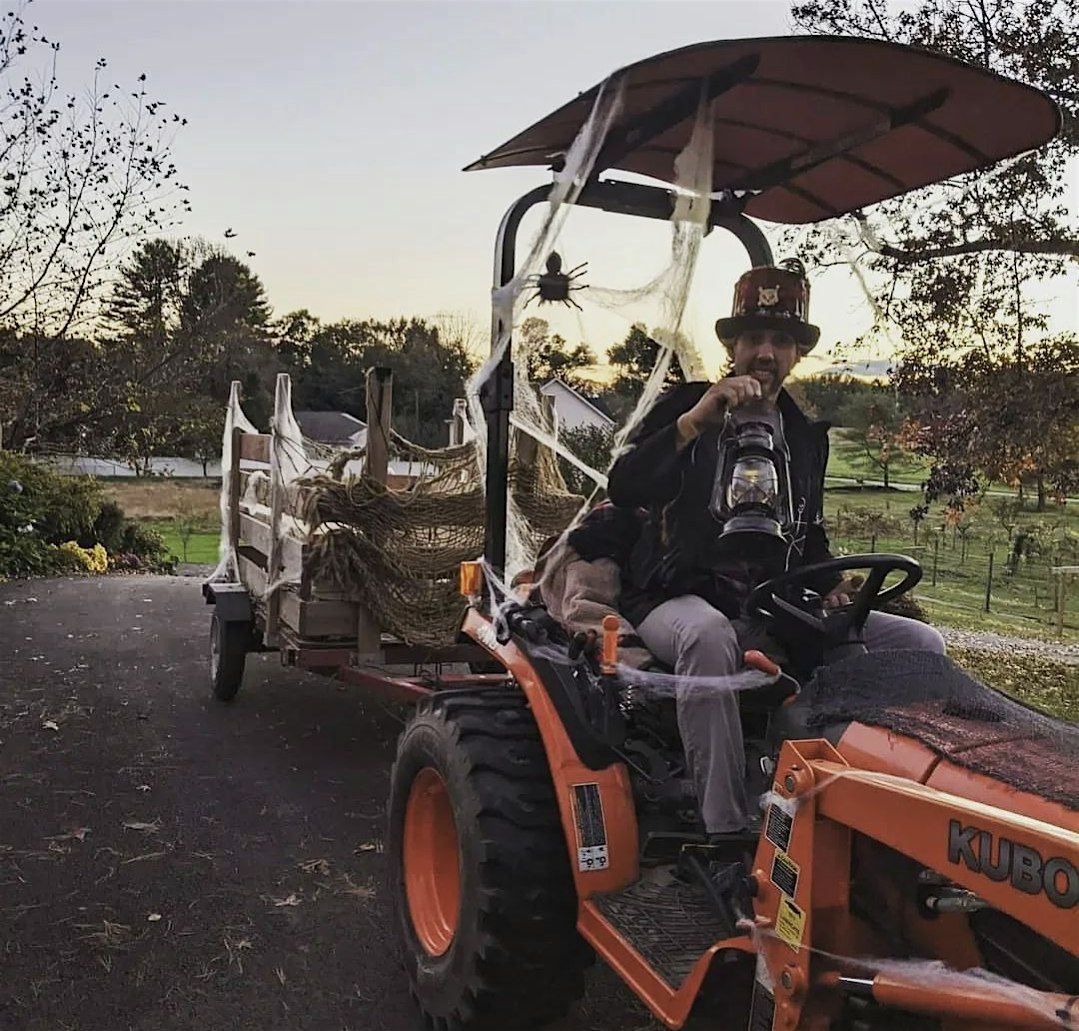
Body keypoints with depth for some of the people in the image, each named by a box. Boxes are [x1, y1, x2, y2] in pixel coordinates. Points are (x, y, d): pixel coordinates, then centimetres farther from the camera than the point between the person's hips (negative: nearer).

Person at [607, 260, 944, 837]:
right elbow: (623, 488, -15)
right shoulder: (683, 408, 2)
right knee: (708, 637, -42)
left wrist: (829, 586, 4)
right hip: (680, 598, -5)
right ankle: (728, 829, -35)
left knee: (919, 643, -9)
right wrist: (695, 420, -27)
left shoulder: (806, 436, 18)